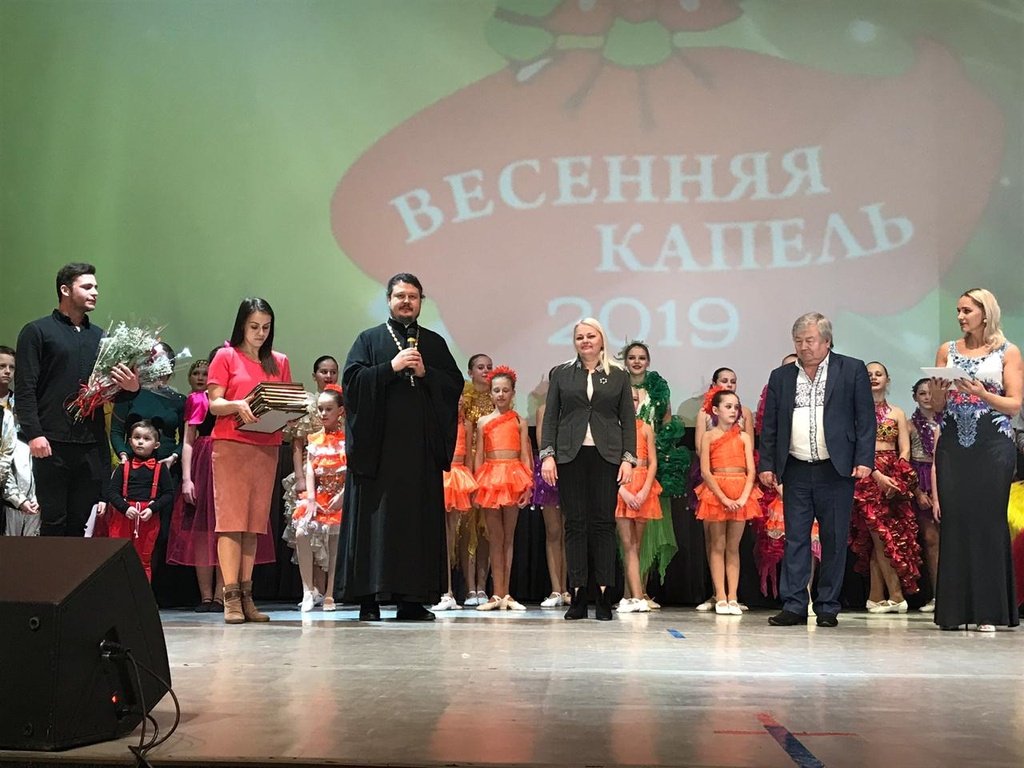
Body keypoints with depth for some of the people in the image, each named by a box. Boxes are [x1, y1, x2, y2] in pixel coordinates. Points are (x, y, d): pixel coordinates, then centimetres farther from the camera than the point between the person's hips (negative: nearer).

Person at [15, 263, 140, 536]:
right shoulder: (37, 332, 3)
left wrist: (130, 388, -3)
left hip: (93, 445, 5)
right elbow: (24, 388, -5)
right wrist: (33, 433, -16)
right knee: (54, 523, -3)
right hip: (52, 444, -4)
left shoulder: (99, 336, 19)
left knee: (80, 523, 6)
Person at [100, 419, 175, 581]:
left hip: (149, 519, -1)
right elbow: (111, 491, 0)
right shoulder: (124, 467, 6)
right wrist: (125, 508, -15)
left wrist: (152, 509, -13)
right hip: (123, 516, 1)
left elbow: (169, 494, 0)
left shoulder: (160, 468, 4)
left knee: (144, 561, 8)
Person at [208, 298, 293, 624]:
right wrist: (237, 406, -21)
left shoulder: (279, 362, 17)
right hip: (230, 444, -4)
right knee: (231, 517, -8)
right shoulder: (225, 356, 6)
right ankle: (231, 597, -10)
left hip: (267, 447, 4)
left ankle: (247, 596, 3)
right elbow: (214, 403, -1)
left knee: (255, 522, 2)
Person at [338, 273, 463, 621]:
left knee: (420, 519, -1)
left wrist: (425, 373, -6)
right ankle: (369, 597, -2)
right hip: (378, 446, -2)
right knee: (375, 517, -4)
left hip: (422, 448, 2)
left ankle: (412, 598, 2)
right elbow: (352, 379, -2)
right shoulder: (369, 340, 11)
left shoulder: (435, 343, 17)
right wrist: (391, 367, -11)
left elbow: (455, 384, 9)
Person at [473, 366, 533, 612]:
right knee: (495, 537, 3)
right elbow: (479, 457, 9)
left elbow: (525, 455, 2)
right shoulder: (483, 422, 11)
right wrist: (477, 485, 1)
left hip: (513, 477, -1)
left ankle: (504, 594, 5)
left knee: (508, 537, 3)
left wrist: (528, 485, -7)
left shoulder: (519, 422, 7)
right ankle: (498, 594, 2)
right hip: (490, 478, 1)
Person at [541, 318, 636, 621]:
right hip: (570, 457, 1)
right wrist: (547, 454, -2)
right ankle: (577, 596, 3)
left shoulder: (619, 375, 11)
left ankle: (603, 596, 1)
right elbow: (550, 418, 9)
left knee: (604, 523, -2)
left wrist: (628, 458, -2)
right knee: (575, 524, 0)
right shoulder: (561, 374, 12)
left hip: (606, 457, 0)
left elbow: (628, 420, 8)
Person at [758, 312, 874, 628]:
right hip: (796, 471, 2)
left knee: (834, 540, 3)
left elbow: (865, 418, 1)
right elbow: (770, 425, 12)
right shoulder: (781, 377, 12)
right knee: (795, 538, 2)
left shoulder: (852, 370, 4)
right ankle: (794, 605, 5)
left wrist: (864, 460, -8)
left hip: (836, 471, -2)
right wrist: (767, 464, 5)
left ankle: (828, 607, 11)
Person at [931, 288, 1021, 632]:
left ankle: (989, 610, 2)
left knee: (988, 520, -4)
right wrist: (939, 388, -10)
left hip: (993, 445, -3)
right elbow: (937, 404, 11)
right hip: (953, 444, 3)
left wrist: (983, 394, -16)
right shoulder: (947, 350, 13)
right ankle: (955, 609, 3)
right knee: (954, 520, -1)